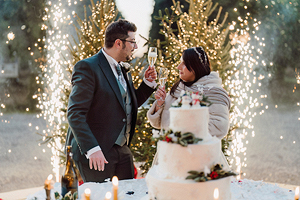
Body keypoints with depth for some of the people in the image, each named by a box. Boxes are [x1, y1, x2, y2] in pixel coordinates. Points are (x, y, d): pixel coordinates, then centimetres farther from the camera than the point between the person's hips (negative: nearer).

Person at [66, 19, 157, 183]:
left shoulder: (123, 70, 15)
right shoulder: (87, 67, -13)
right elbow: (74, 114, -19)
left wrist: (148, 83, 12)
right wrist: (91, 149, -27)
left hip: (123, 150, 8)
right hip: (97, 153, -8)